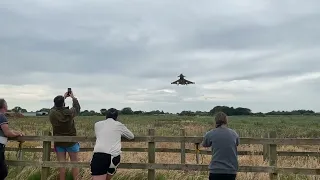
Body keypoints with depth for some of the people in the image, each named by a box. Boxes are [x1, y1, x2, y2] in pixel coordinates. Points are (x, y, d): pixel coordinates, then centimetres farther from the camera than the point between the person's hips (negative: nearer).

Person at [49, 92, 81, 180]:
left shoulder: (52, 113, -11)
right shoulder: (69, 113, -18)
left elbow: (56, 107, 12)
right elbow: (77, 108, 3)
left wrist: (63, 97, 18)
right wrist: (73, 97, 16)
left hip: (59, 142, 2)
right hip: (71, 142, -2)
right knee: (74, 163, 7)